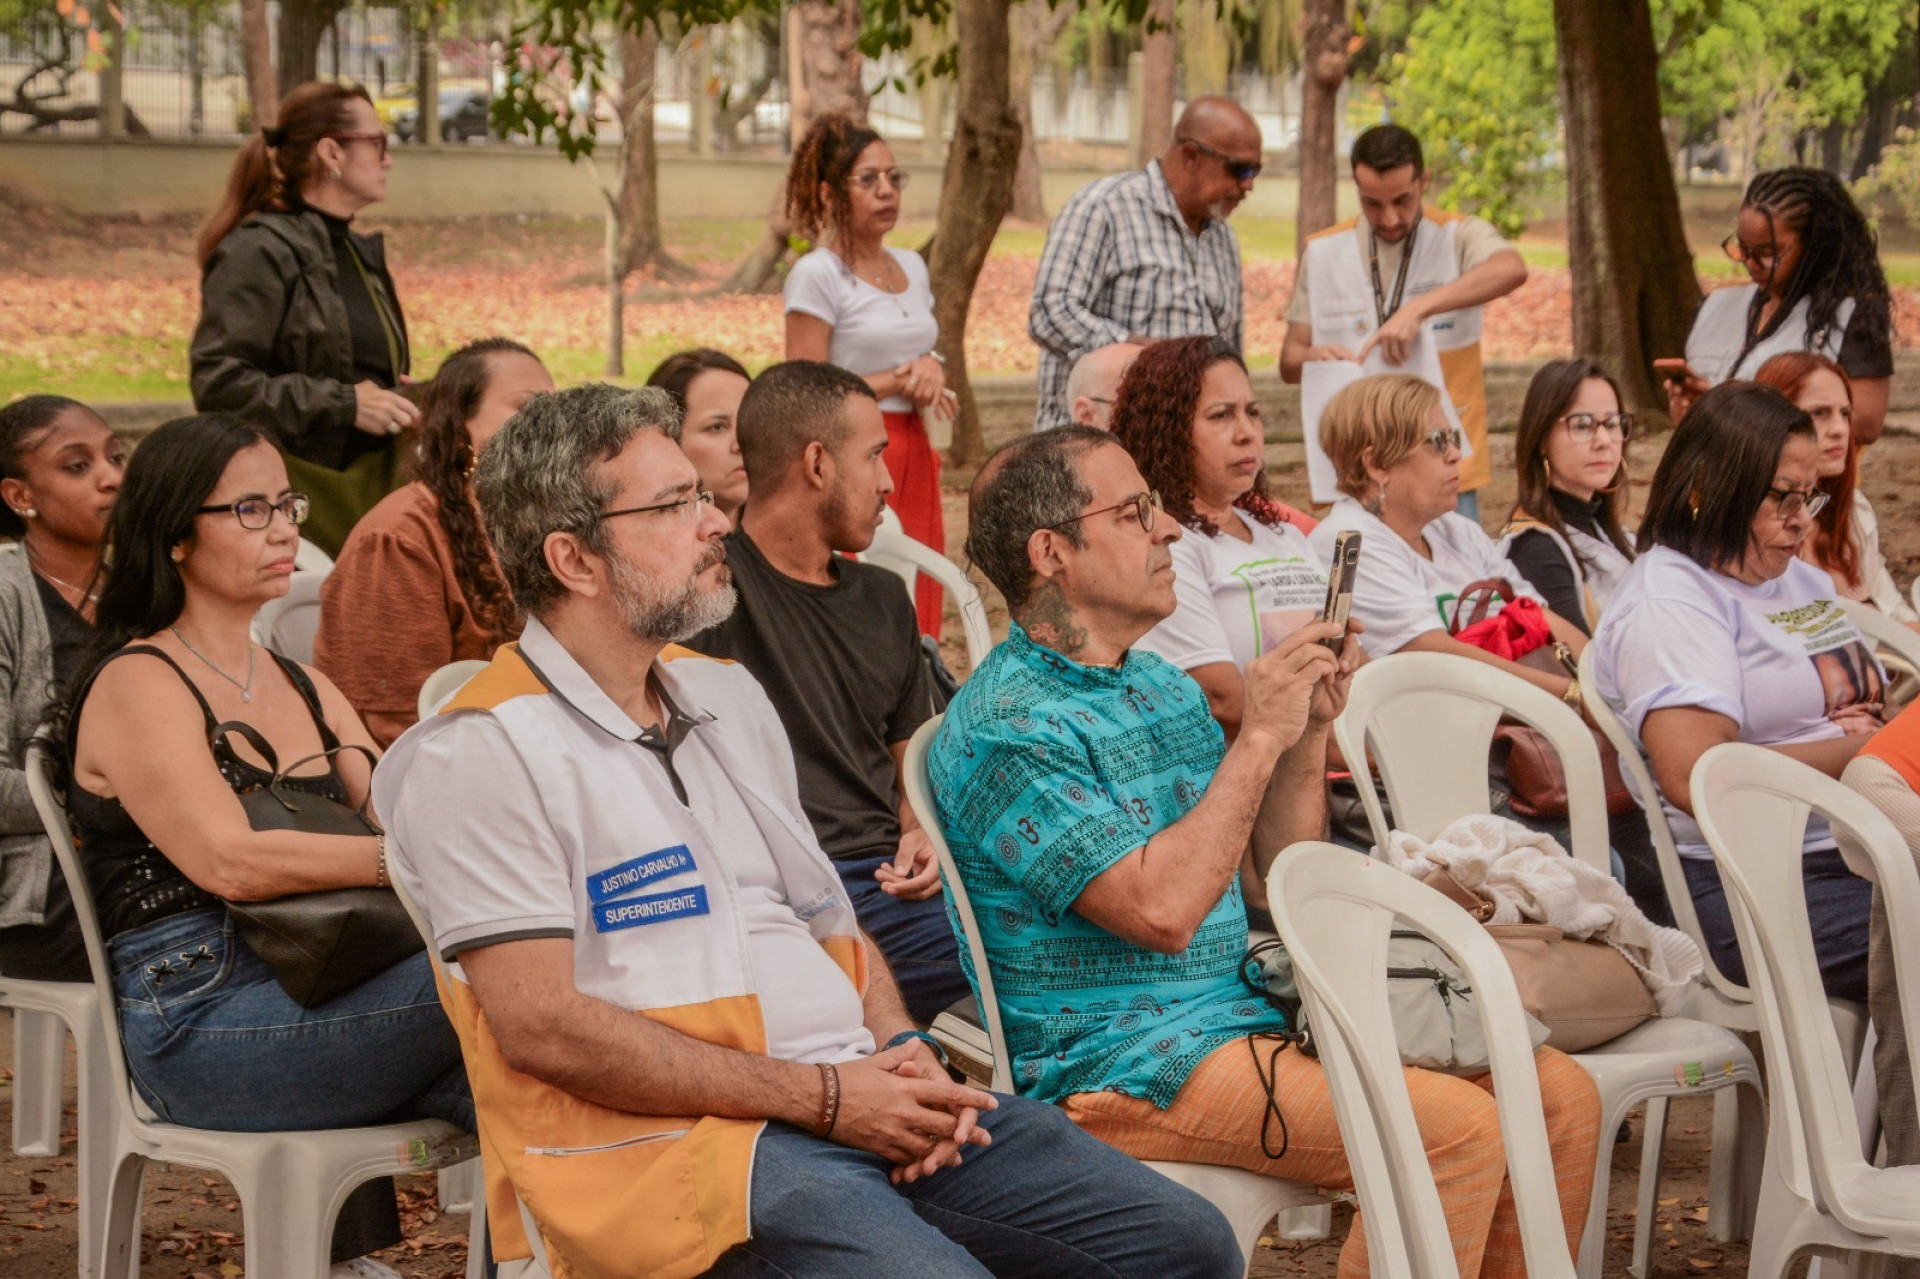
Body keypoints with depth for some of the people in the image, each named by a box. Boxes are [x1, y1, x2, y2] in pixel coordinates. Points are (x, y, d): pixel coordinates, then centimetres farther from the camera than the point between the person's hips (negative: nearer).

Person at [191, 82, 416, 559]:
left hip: (368, 489, 8)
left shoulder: (358, 252, 20)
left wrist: (398, 397, 10)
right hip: (303, 496, -8)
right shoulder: (259, 251, -8)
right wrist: (344, 403, -19)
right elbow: (217, 381, -17)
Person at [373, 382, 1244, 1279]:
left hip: (861, 1098, 8)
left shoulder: (728, 695, 19)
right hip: (678, 1141, -8)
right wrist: (820, 1096, -14)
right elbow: (543, 1027, -15)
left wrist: (904, 1053, 2)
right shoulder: (481, 755, -7)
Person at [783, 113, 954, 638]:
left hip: (914, 458, 7)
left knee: (916, 616, 4)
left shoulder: (912, 267, 13)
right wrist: (898, 382, -11)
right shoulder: (817, 274, -8)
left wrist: (931, 367, 2)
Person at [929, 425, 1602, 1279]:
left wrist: (1311, 729, 2)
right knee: (1452, 1129, -25)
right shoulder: (1005, 726, -13)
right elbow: (1163, 910, -22)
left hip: (1249, 1012, 9)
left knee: (1560, 1096, -3)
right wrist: (1258, 738, -17)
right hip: (1117, 1065, -9)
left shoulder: (1163, 687, 15)